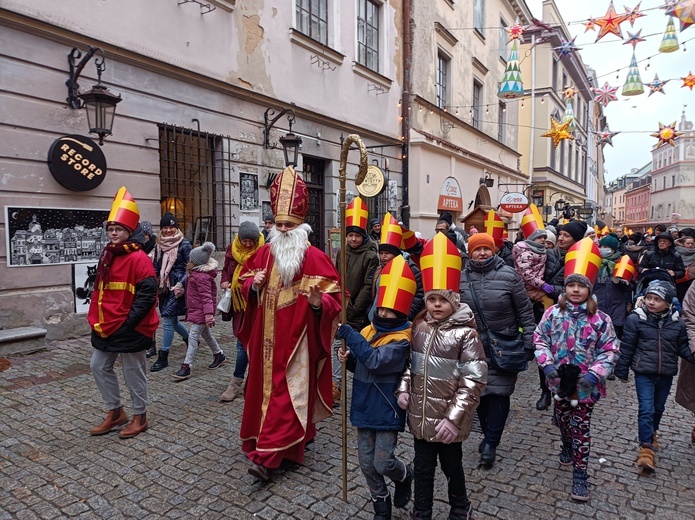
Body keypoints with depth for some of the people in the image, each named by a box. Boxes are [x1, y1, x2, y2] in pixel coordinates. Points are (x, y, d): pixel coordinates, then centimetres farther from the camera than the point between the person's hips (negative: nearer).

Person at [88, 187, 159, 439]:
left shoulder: (139, 259, -17)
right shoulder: (107, 256, 10)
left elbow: (147, 295, -21)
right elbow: (100, 290, 18)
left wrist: (128, 323, -20)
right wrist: (95, 318, 12)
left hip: (129, 328, -9)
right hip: (106, 326, 9)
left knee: (133, 372, 4)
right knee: (99, 366, 16)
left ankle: (140, 417, 22)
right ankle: (115, 412, 32)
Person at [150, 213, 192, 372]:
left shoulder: (184, 244, -8)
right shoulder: (160, 245, 9)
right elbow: (156, 266, 14)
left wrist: (181, 284, -16)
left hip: (177, 287, -6)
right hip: (164, 287, 6)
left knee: (167, 321, -5)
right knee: (173, 320, 15)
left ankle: (163, 357, 5)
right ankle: (190, 339, 40)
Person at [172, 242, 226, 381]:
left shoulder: (202, 277, -23)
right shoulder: (196, 273, 8)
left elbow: (206, 296, -27)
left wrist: (209, 313, -31)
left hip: (200, 311, -11)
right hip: (196, 309, 11)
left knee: (193, 336, -9)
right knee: (205, 333, 21)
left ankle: (186, 367, -6)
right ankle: (219, 355, 37)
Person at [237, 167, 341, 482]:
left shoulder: (314, 258, -10)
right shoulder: (264, 254, 7)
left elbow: (333, 297, -11)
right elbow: (245, 283, 17)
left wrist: (318, 302, -33)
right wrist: (253, 285, -6)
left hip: (297, 338, -6)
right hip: (267, 336, 7)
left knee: (286, 391, -4)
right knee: (265, 385, 15)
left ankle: (267, 456, 2)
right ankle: (297, 436, 34)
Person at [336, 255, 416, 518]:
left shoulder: (402, 339, -17)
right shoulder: (370, 329, 2)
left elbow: (375, 361, -33)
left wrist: (348, 334, -31)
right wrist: (348, 359, -11)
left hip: (387, 411, -6)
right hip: (364, 407, 6)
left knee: (383, 463, 0)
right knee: (366, 462, 12)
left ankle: (406, 475, 35)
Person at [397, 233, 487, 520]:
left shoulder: (465, 333, -17)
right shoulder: (419, 327, -1)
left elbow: (474, 380, -18)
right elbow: (409, 361, 12)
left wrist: (454, 417, -20)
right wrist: (403, 389, -1)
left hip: (448, 420, -4)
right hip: (420, 415, 4)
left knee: (452, 467, 19)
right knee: (422, 468, 19)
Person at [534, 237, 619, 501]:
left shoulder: (600, 319, -12)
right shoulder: (553, 313, -8)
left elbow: (610, 350, -6)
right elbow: (540, 338, 0)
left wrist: (595, 373, -18)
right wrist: (546, 363, -14)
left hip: (585, 383, -2)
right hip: (559, 380, 2)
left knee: (581, 426, 6)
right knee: (562, 418, 22)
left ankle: (580, 474, 20)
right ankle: (567, 447, 51)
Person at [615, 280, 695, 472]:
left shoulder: (677, 322, -3)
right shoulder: (635, 319, -12)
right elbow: (626, 347, -6)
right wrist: (622, 371, -1)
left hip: (666, 374, 4)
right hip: (643, 373, -3)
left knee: (658, 408, 19)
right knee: (646, 409, -9)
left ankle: (652, 432, 44)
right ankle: (646, 448, -5)